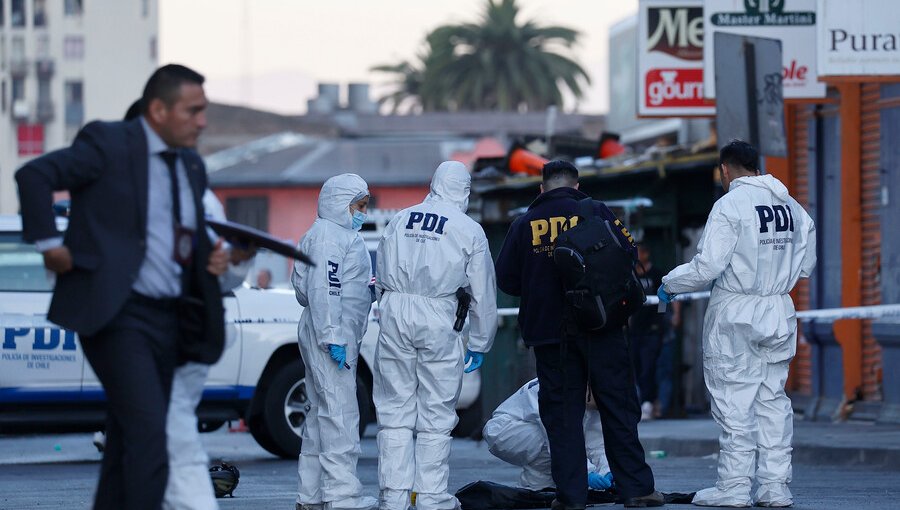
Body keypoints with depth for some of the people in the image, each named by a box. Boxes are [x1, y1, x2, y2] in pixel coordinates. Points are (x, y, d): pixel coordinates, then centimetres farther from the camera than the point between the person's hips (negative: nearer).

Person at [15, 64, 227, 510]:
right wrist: (49, 244, -15)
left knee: (125, 445, 11)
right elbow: (34, 175, -14)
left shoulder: (191, 167, 16)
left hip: (168, 320, 8)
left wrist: (212, 256, 8)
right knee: (147, 434, -19)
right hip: (117, 315, -8)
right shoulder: (108, 144, -7)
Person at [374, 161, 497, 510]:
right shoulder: (469, 231, 2)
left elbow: (380, 278, 15)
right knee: (436, 415, 3)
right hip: (439, 322, -3)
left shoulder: (399, 221, 12)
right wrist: (479, 344, 12)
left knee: (395, 410, 6)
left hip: (395, 315, 3)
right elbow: (483, 294, 5)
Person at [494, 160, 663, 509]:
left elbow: (505, 278, 3)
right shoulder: (596, 213, 0)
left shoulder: (525, 224, 4)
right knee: (618, 406, 3)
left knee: (561, 413, 5)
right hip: (600, 328, -1)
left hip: (548, 333, 1)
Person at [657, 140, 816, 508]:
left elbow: (707, 267, -17)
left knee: (734, 401, -1)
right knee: (773, 398, 10)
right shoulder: (792, 206, 7)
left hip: (735, 315, -6)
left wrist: (669, 283, -1)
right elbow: (805, 266, 15)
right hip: (779, 312, 6)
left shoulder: (730, 205, -13)